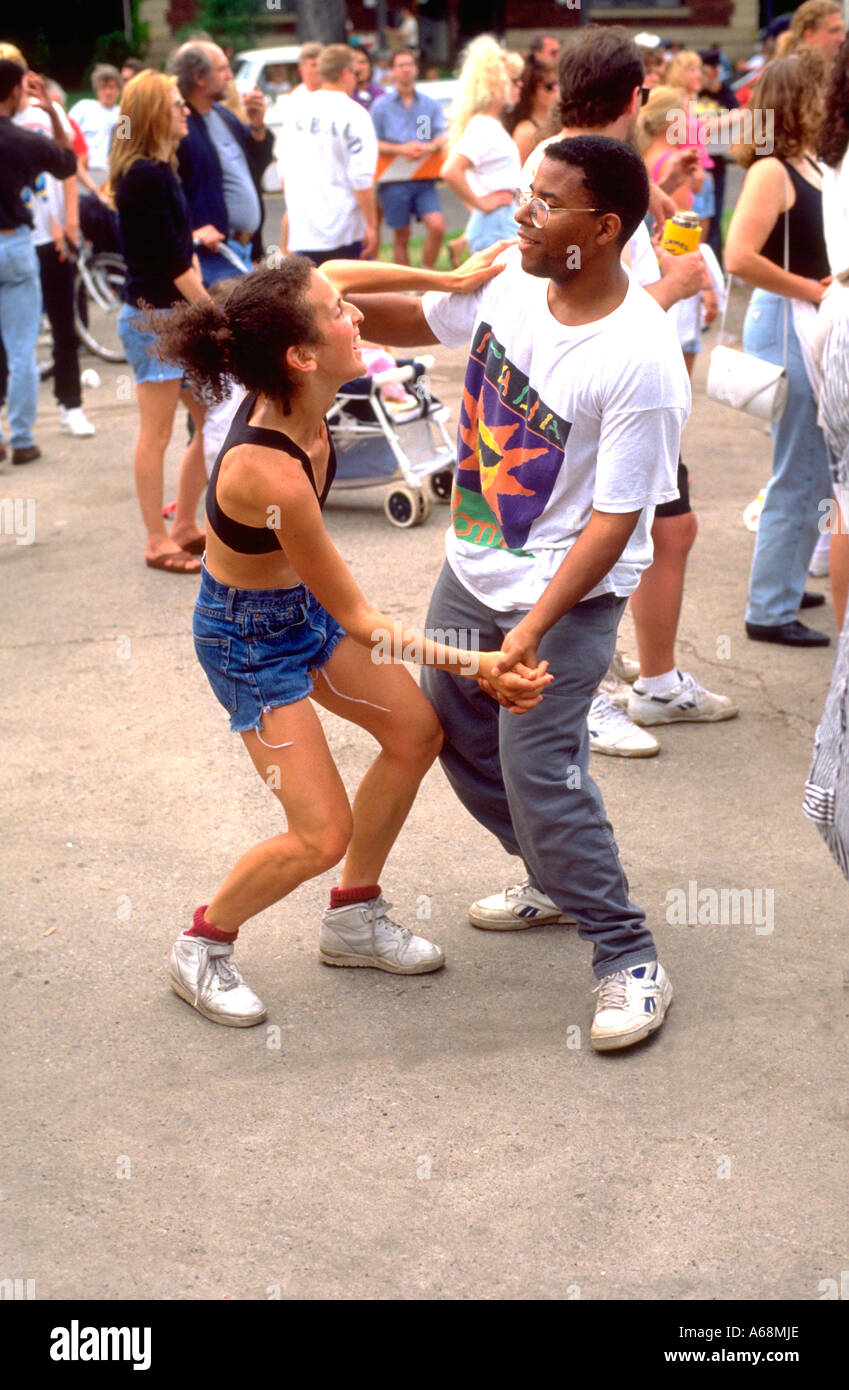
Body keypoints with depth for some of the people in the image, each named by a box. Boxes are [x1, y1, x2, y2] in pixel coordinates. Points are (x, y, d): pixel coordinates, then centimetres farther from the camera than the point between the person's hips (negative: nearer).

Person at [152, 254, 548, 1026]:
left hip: (302, 605, 9)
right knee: (323, 837, -10)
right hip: (249, 639, -9)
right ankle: (203, 948, 18)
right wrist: (475, 666, -26)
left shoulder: (297, 400, -17)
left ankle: (354, 920, 30)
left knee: (416, 731, 14)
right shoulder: (272, 475, -38)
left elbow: (333, 279, 5)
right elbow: (358, 622, -28)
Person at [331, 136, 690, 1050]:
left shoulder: (639, 363, -27)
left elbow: (615, 519, -25)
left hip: (568, 594, -8)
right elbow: (419, 322, 14)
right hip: (473, 566, 8)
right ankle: (559, 884, 40)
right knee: (453, 733, 18)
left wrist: (535, 630, -28)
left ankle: (627, 957, 6)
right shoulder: (508, 281, -7)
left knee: (536, 768, -12)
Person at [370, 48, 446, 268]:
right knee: (401, 237, 4)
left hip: (424, 181, 2)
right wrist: (400, 149, -17)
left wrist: (428, 147, -20)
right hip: (394, 182, -2)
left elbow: (443, 136, 3)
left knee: (437, 226, -16)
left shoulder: (431, 104, 13)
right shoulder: (381, 105, 5)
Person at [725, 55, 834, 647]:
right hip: (785, 325, -9)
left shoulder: (810, 167, 11)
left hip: (812, 327, 9)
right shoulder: (771, 171, -14)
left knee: (816, 471, 18)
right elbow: (740, 257, -27)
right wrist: (811, 289, -18)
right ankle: (770, 610, 8)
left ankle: (784, 585, 32)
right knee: (799, 475, -2)